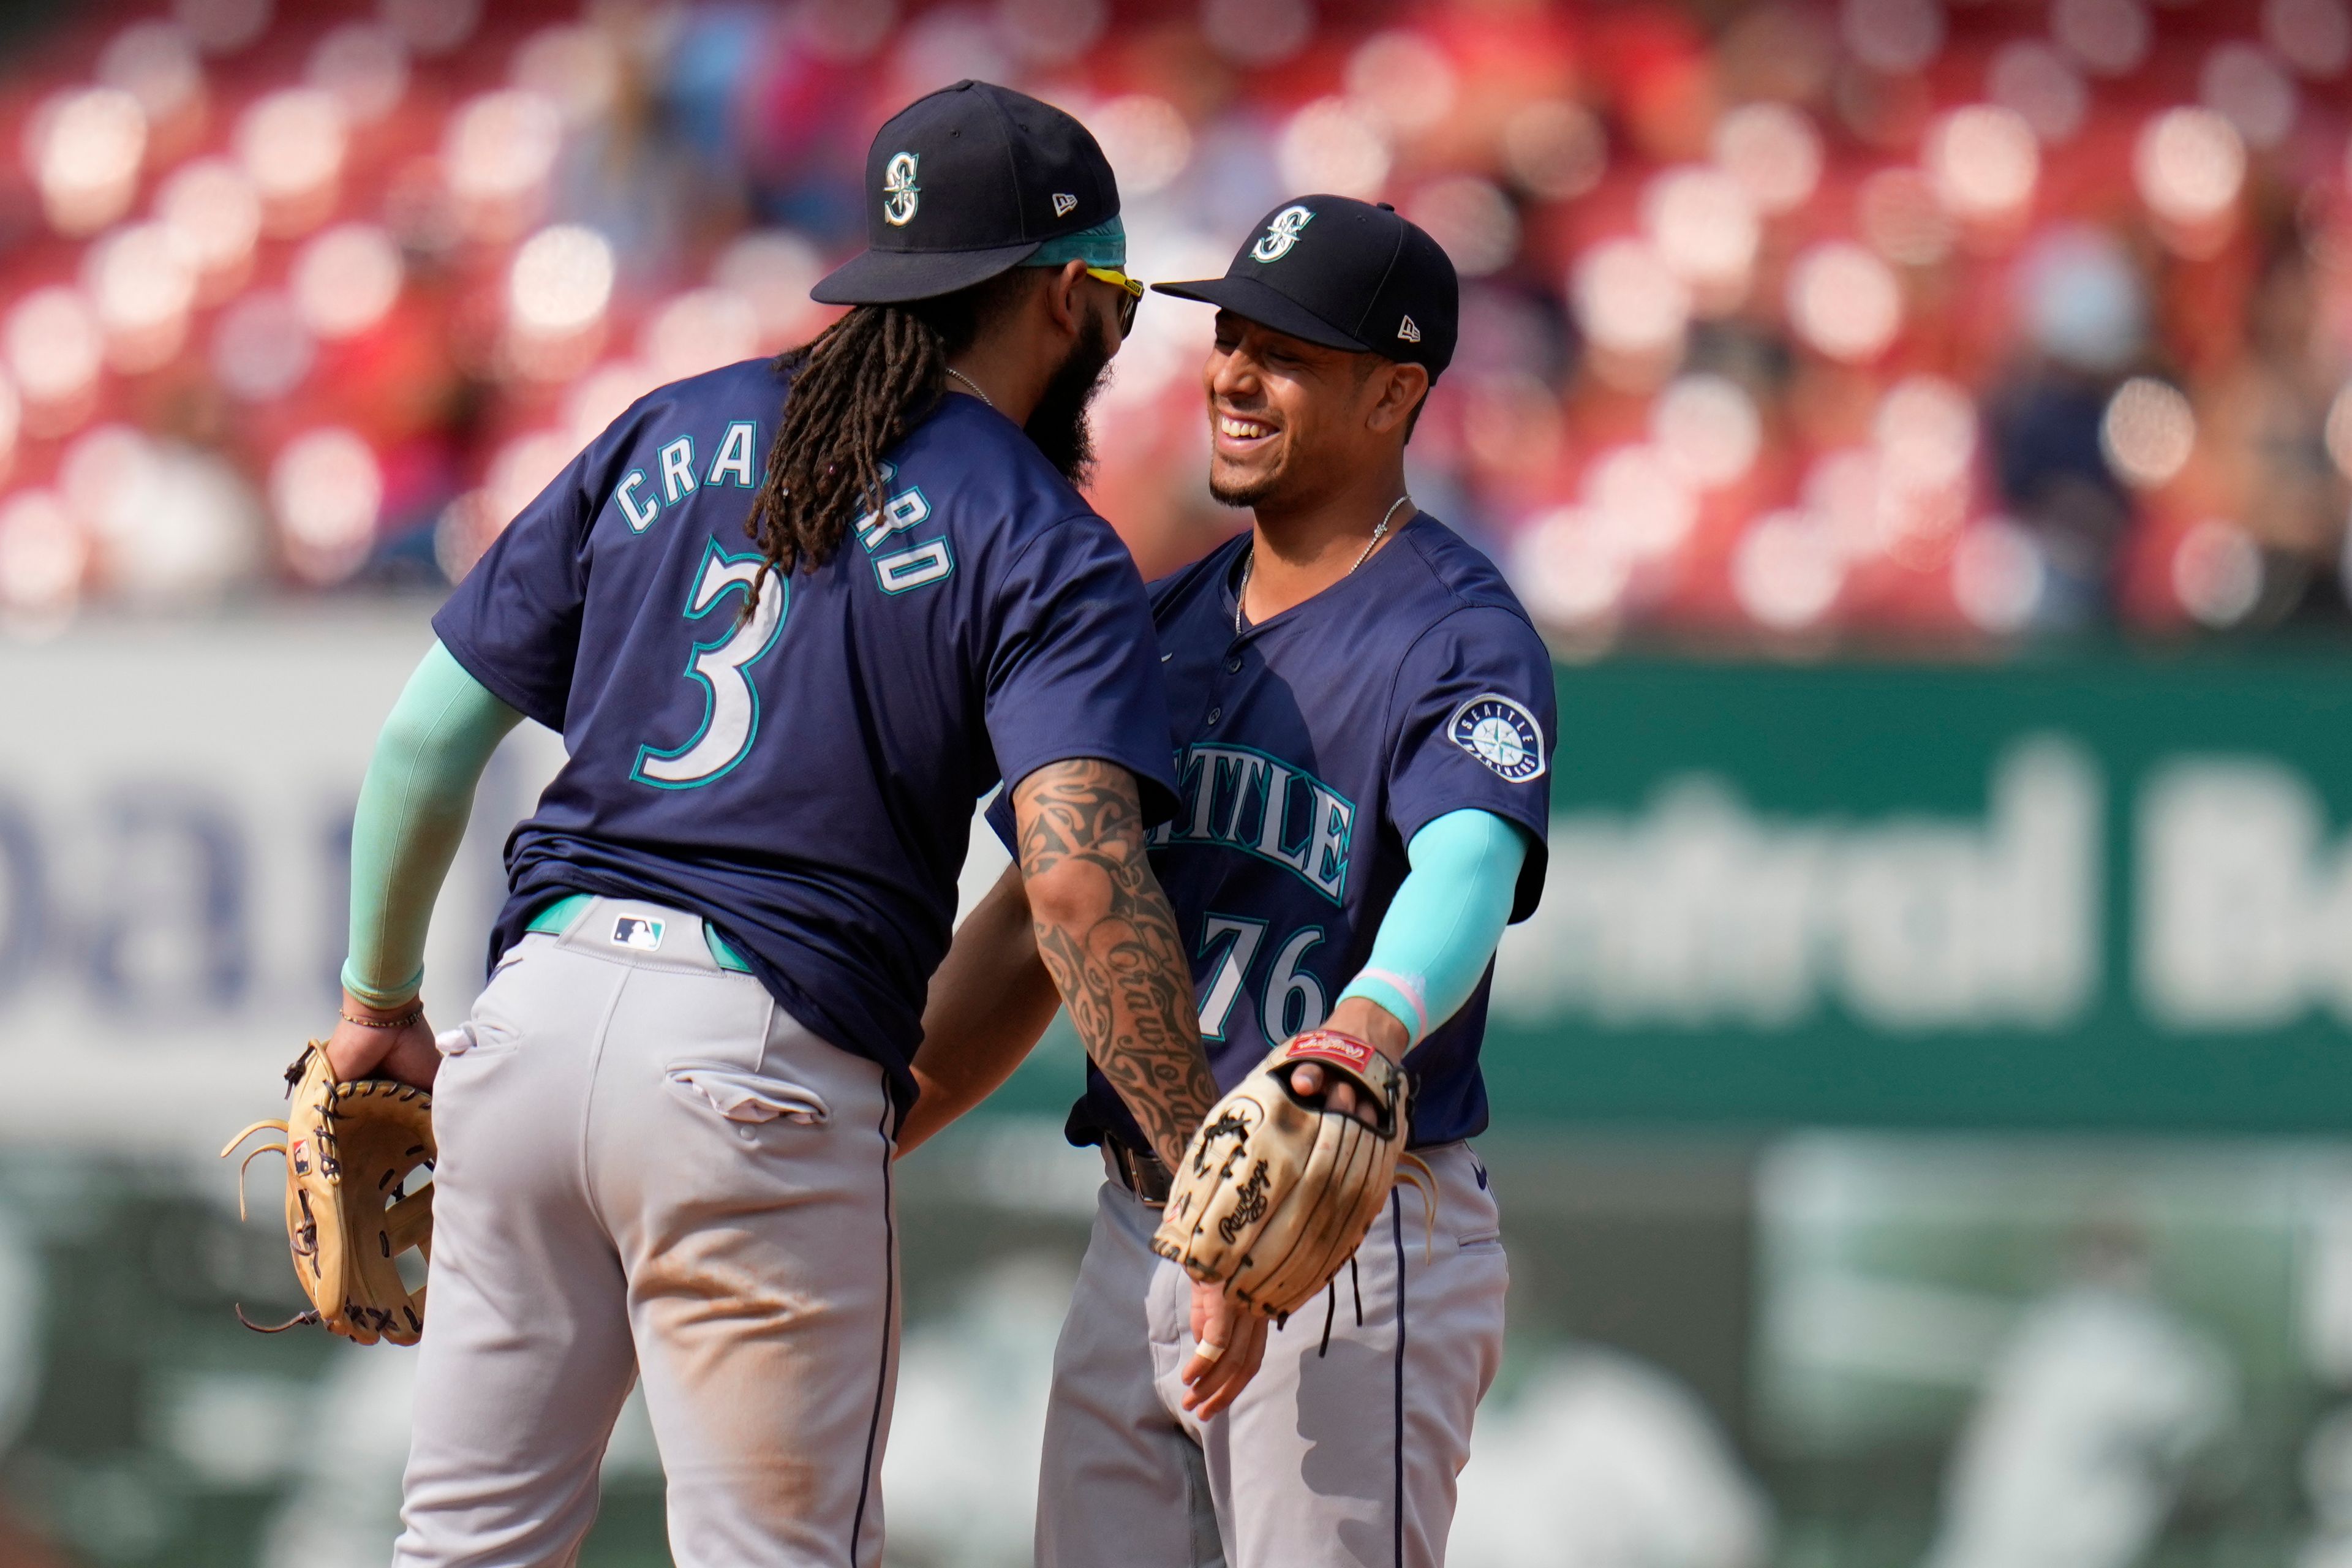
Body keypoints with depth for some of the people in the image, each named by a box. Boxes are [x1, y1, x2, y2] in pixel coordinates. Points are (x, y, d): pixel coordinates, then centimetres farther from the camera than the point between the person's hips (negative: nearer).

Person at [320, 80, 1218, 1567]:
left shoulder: (669, 435, 14)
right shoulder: (1049, 555, -1)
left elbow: (430, 735, 14)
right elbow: (1080, 877, -17)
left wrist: (379, 999, 26)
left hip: (538, 1001, 5)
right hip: (765, 1073, -5)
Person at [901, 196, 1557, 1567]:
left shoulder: (1464, 639, -10)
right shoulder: (1165, 623, 15)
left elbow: (1469, 874, -29)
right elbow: (1042, 922, 20)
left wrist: (1362, 1033, -50)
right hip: (1137, 1241, 8)